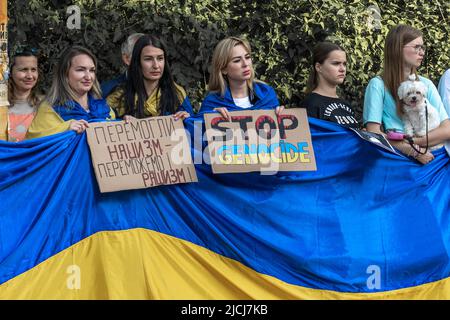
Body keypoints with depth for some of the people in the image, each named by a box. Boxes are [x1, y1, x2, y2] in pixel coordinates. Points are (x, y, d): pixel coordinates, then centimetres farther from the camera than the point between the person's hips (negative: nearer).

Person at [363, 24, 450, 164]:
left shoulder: (426, 85, 17)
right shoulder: (378, 85, 3)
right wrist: (413, 150, -14)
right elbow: (374, 134, -6)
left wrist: (411, 141, -7)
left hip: (429, 156, 3)